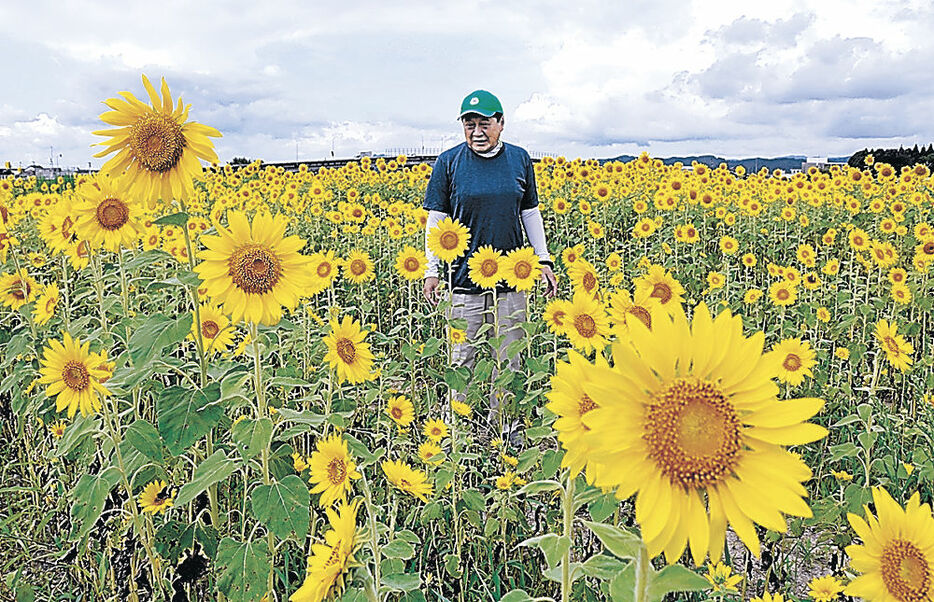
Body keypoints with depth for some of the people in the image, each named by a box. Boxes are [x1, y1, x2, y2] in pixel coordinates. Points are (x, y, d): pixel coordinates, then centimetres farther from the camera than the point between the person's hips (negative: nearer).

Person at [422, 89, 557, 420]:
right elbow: (436, 219, 1)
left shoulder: (519, 159, 4)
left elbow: (530, 213, 13)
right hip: (464, 278, -2)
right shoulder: (449, 162, -2)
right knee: (462, 358, 6)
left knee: (509, 358, 11)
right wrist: (431, 271, -2)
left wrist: (544, 260, 10)